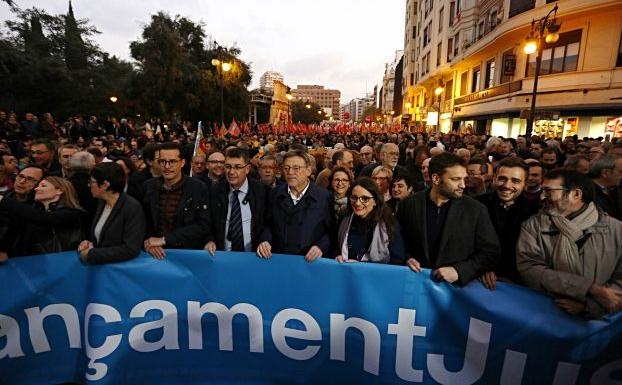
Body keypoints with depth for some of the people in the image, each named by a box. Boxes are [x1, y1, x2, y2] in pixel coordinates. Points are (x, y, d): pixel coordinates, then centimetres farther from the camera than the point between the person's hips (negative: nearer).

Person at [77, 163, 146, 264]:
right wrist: (88, 244, -2)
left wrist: (91, 254, -16)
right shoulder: (102, 202, 5)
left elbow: (131, 249, -22)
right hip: (98, 266, 5)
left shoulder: (133, 208, -17)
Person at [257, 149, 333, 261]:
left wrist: (321, 247, -14)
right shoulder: (275, 193, 8)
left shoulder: (324, 197, -2)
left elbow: (331, 230, 1)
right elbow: (268, 225, 14)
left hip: (310, 261, -3)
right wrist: (265, 241, -2)